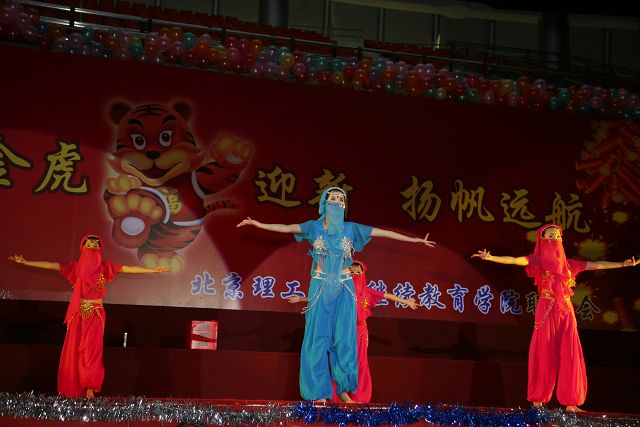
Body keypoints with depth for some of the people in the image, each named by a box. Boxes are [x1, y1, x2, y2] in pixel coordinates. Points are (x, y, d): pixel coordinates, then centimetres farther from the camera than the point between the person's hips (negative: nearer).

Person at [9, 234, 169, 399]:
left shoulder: (104, 266, 2)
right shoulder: (76, 266, 4)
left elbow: (129, 268, -1)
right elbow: (50, 265, 2)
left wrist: (153, 270, -6)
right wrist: (25, 262, -1)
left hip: (95, 315, -1)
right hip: (78, 314, 1)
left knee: (92, 350, -6)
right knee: (74, 350, -1)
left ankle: (90, 388, -1)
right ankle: (75, 389, 5)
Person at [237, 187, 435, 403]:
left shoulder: (351, 228, 6)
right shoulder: (315, 226, 4)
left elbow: (384, 232, 4)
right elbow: (286, 228, -5)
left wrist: (415, 240, 2)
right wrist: (259, 224, -17)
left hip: (344, 288, 1)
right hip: (320, 287, -1)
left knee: (344, 337, 2)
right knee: (318, 337, -2)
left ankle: (343, 387, 12)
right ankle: (319, 390, 5)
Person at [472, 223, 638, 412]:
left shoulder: (567, 263, 15)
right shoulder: (538, 260, 2)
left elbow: (596, 265, 18)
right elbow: (514, 260, -13)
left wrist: (623, 264, 18)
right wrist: (490, 258, -28)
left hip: (566, 313, 4)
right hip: (547, 312, -4)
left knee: (569, 356, 0)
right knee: (544, 355, -4)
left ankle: (570, 402, 5)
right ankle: (538, 400, 2)